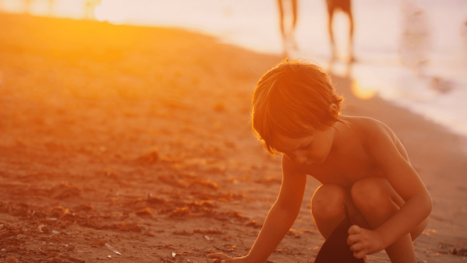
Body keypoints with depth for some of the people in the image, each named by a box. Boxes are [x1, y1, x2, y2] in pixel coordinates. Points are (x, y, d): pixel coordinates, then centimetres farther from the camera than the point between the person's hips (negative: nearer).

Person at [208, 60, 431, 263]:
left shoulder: (370, 136, -32)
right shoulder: (294, 156, -18)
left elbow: (422, 200, -31)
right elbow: (285, 209, -1)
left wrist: (380, 237, -46)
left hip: (404, 219, -3)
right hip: (358, 221, 4)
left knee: (367, 191, -35)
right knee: (325, 201, -30)